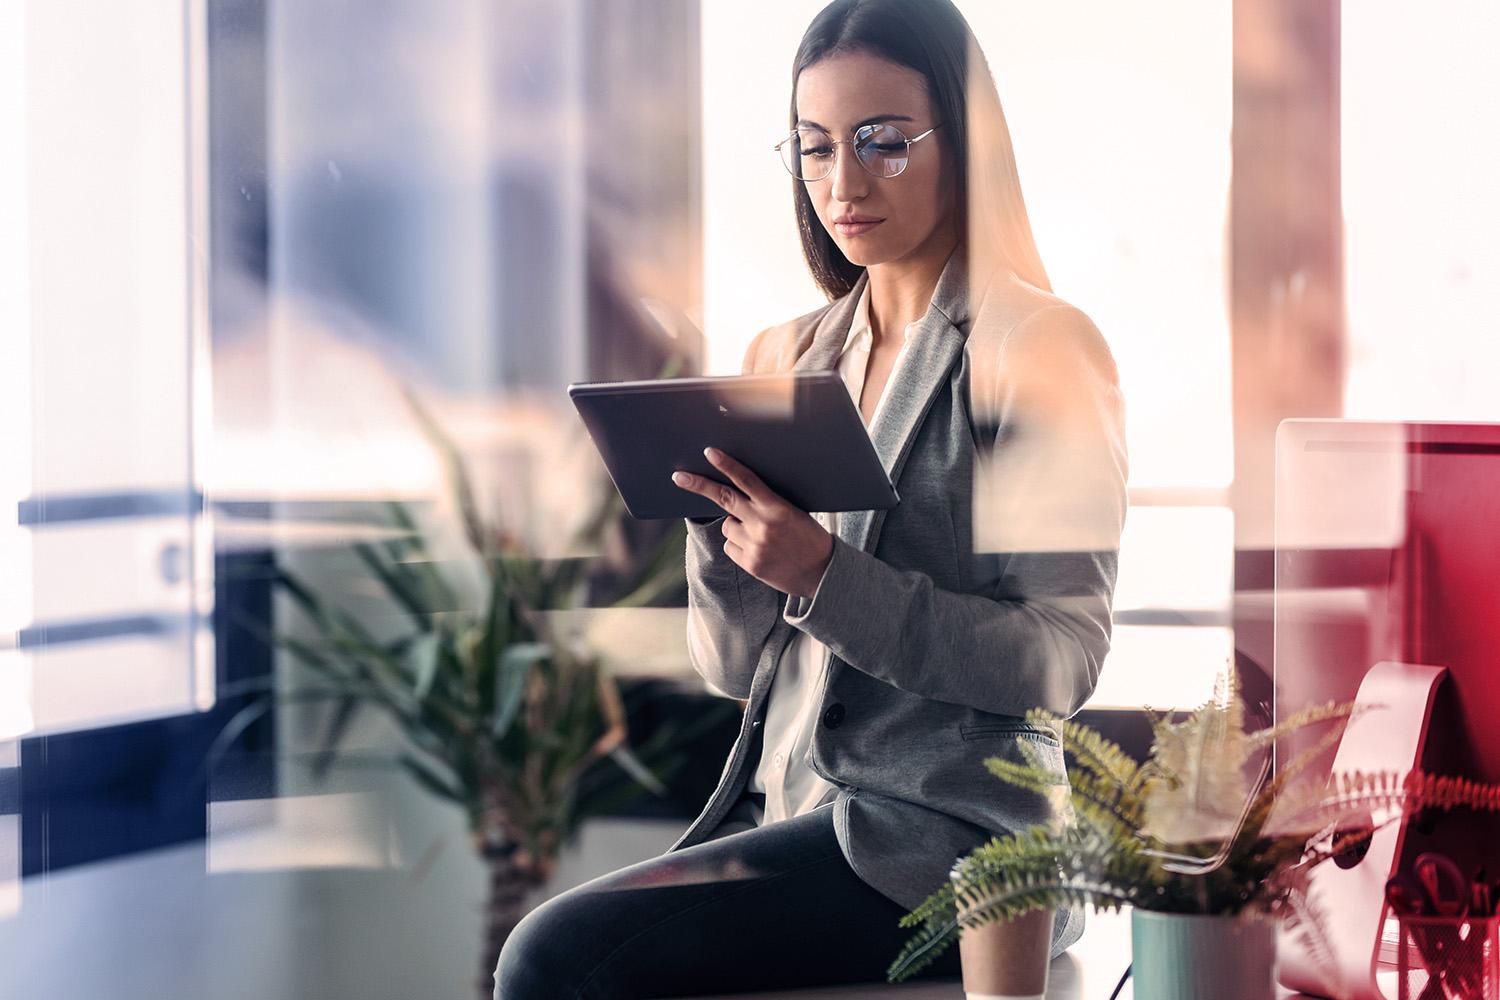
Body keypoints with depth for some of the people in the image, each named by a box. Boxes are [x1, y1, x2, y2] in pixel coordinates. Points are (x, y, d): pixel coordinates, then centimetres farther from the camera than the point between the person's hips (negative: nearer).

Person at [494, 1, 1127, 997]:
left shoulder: (1039, 347, -4)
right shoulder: (785, 360, 14)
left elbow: (1062, 660, -12)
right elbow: (736, 664, 13)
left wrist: (826, 577, -20)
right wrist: (720, 516, -6)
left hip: (945, 836, -6)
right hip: (786, 816, 6)